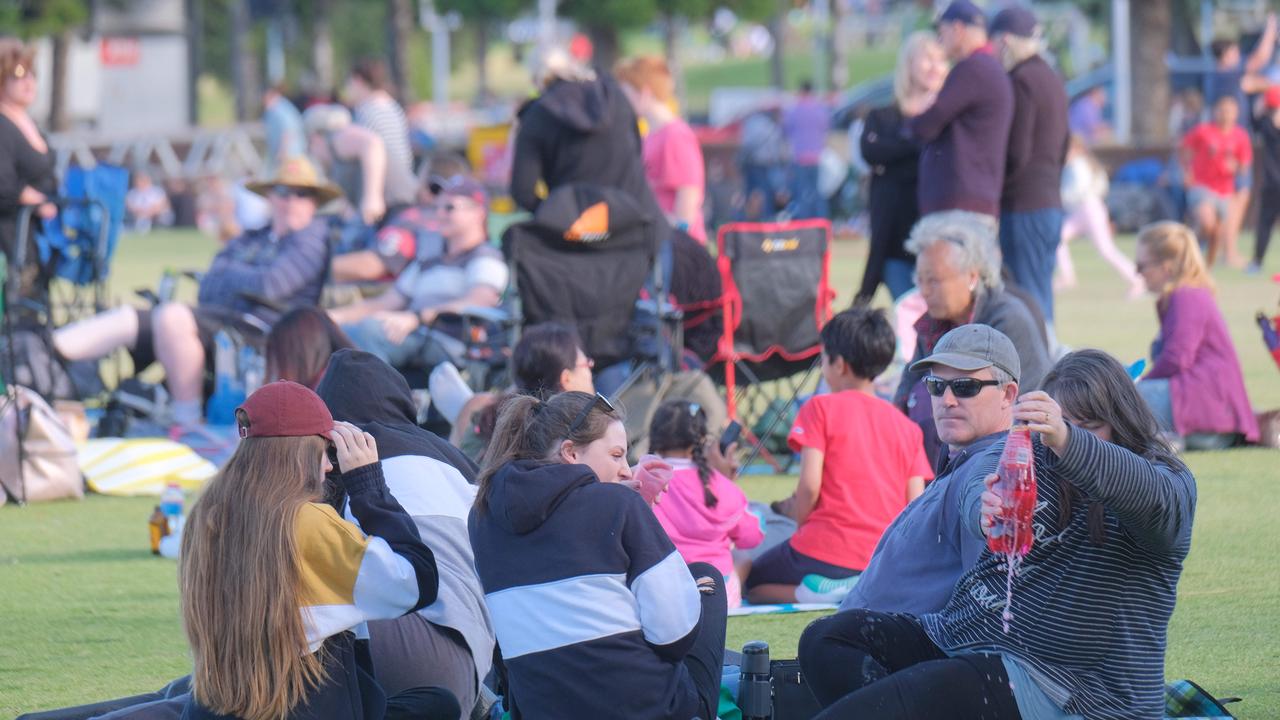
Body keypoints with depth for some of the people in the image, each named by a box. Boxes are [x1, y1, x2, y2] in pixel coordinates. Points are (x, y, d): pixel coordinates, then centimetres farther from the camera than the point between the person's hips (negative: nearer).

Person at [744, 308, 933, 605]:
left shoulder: (821, 408, -3)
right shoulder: (907, 426, 11)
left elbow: (809, 486, -12)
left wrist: (799, 519, 6)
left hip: (826, 553, -6)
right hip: (884, 558, 6)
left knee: (746, 582, 18)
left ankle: (812, 591, -10)